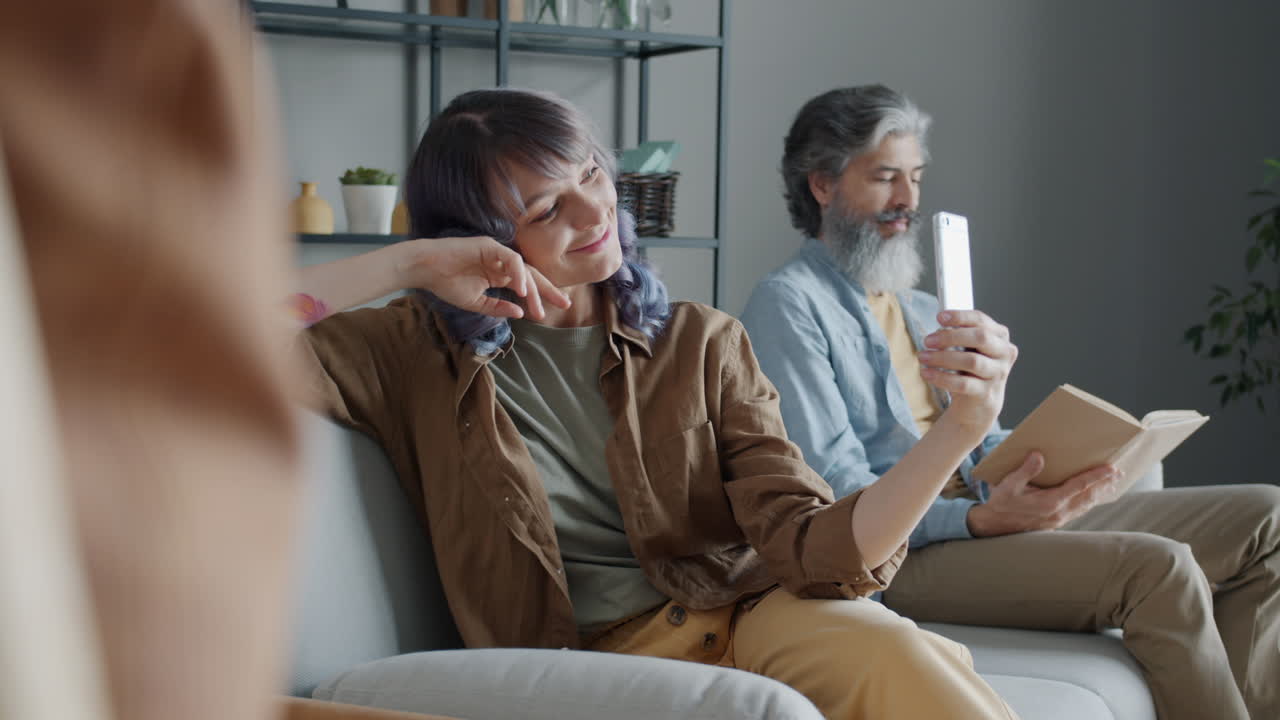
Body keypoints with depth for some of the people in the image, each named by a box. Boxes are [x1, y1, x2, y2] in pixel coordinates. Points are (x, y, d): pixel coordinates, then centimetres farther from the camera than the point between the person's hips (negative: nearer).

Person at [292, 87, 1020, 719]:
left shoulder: (702, 345, 8)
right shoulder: (420, 356, 4)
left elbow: (809, 547, -3)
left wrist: (955, 436, -20)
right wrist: (409, 264, -8)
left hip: (748, 613, 3)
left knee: (878, 642, -33)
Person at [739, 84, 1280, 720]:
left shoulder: (922, 310, 25)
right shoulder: (788, 303, -3)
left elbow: (987, 448, 16)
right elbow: (839, 493, -14)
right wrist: (982, 519, -27)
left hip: (990, 516, 9)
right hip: (901, 555, -8)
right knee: (1156, 566, -29)